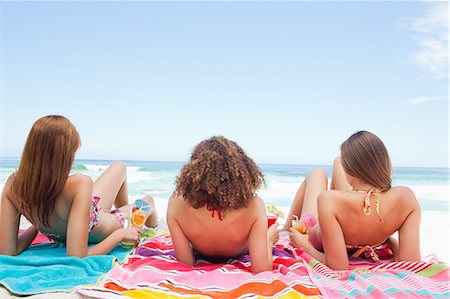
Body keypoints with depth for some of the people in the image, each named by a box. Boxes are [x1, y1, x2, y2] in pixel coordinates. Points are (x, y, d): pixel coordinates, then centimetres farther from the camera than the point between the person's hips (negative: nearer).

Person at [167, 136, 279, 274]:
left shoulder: (176, 203, -40)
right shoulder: (254, 206, -42)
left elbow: (186, 264, -31)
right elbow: (261, 270, -39)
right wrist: (269, 239, -18)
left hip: (201, 257, 1)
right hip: (239, 257, 0)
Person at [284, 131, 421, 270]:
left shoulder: (329, 200, -44)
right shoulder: (406, 197, -32)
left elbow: (339, 268, -39)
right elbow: (411, 264, -29)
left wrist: (304, 245, -22)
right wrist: (390, 239, -9)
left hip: (318, 250, -3)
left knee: (317, 174, 23)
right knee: (338, 162, 16)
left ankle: (286, 230, 44)